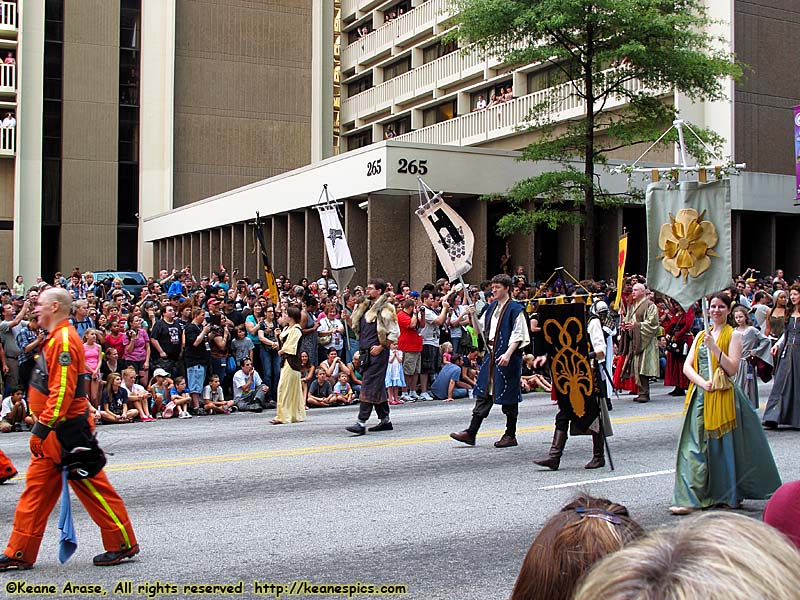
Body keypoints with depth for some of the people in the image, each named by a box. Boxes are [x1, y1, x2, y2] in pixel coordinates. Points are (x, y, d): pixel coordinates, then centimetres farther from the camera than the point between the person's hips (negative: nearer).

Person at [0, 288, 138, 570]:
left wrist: (43, 427, -23)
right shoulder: (55, 339, 15)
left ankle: (123, 544, 9)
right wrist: (42, 424, 22)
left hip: (66, 432, -10)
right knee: (36, 488, 11)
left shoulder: (64, 340, -18)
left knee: (91, 486, -1)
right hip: (53, 433, 10)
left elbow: (63, 391, -24)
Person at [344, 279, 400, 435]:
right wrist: (349, 319, 7)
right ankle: (385, 420, 21)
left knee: (368, 387, -11)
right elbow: (358, 328, 25)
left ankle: (361, 422, -13)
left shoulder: (385, 309, -9)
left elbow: (395, 333, -10)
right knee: (378, 387, 13)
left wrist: (381, 347, -16)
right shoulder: (364, 307, 16)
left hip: (377, 353, -9)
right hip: (365, 352, 9)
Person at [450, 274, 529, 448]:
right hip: (491, 354, 7)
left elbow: (518, 335, -13)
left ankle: (510, 435, 13)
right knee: (484, 394, 7)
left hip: (507, 357, -7)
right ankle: (471, 433, 7)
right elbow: (482, 327, 19)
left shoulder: (515, 309, -8)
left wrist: (508, 354, -24)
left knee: (508, 397, 2)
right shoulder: (492, 307, 14)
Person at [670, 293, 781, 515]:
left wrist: (713, 346, -19)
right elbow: (687, 366, 7)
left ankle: (729, 496, 16)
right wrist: (702, 382, -11)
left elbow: (732, 368, -11)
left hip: (723, 397, -4)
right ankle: (690, 499, 2)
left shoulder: (733, 335, 1)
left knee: (724, 446, 2)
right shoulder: (701, 335, 15)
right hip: (700, 396, 4)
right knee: (694, 446, -1)